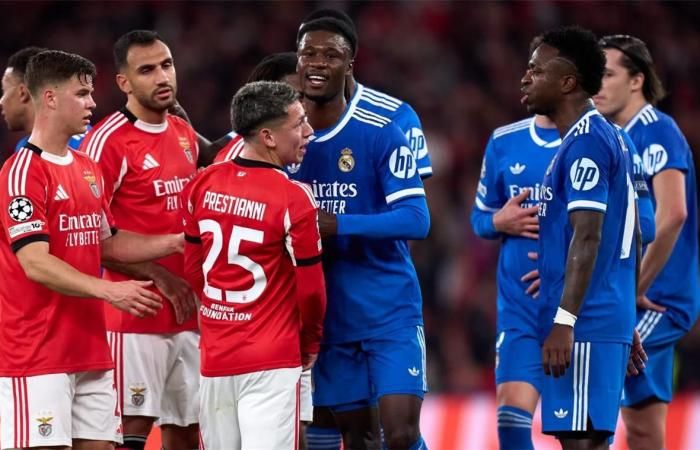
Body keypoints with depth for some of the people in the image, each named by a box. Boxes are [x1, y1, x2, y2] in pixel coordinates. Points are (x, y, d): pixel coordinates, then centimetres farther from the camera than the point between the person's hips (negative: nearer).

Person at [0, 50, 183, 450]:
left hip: (91, 348, 8)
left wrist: (176, 242, 14)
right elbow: (35, 263, -21)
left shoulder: (89, 170, 15)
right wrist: (107, 290, -31)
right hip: (38, 354, -8)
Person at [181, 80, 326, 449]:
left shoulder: (202, 186, 3)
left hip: (214, 357, 6)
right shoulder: (293, 199, -14)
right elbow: (310, 289, -8)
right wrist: (310, 343, 10)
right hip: (271, 362, -6)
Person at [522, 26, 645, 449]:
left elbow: (588, 237, -20)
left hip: (585, 326, -10)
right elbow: (634, 237, 21)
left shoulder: (585, 143, -13)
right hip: (611, 320, 10)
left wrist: (564, 322, -23)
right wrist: (627, 322, 25)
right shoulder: (609, 137, 18)